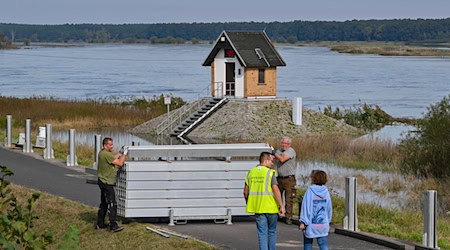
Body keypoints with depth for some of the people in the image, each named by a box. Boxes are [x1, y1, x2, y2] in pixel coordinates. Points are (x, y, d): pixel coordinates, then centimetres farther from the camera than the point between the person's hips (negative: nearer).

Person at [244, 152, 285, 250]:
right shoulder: (270, 173, -10)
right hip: (271, 207, -3)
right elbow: (276, 190, -17)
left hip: (258, 208, 3)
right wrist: (281, 206, -13)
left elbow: (246, 191, 9)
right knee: (272, 232, 13)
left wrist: (248, 204, 24)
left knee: (262, 233, 4)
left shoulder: (251, 173, 6)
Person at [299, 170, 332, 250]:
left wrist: (303, 222, -9)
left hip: (311, 225, -3)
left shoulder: (310, 191, -9)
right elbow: (329, 208, 9)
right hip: (323, 224, 3)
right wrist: (328, 220, 21)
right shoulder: (326, 192, 3)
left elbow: (306, 207, -11)